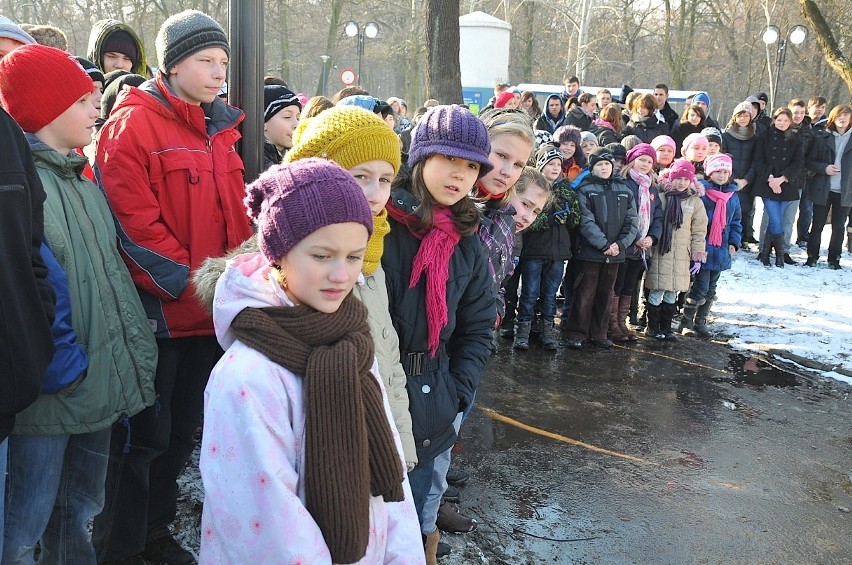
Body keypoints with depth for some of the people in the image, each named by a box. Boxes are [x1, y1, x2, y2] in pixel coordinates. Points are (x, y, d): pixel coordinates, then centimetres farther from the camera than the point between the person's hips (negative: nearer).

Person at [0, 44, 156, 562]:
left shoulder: (82, 175, 13)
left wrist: (132, 349, 9)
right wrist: (63, 366, -19)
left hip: (101, 378, 8)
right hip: (50, 392, -8)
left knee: (79, 509, 21)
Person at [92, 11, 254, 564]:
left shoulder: (221, 127, 12)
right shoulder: (134, 123, -9)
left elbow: (238, 218, 14)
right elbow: (134, 224, -17)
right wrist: (189, 284, -18)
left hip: (212, 311, 7)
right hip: (158, 311, -7)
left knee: (182, 432, 18)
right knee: (144, 436, 4)